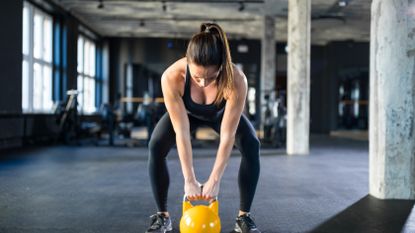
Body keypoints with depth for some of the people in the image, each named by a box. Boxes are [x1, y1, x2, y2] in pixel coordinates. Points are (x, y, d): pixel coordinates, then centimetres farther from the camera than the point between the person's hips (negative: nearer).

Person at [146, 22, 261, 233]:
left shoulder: (236, 80, -43)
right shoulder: (171, 77, -42)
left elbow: (227, 137, -35)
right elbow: (181, 133, -35)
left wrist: (215, 180, -32)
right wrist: (189, 180, -31)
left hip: (221, 113, 0)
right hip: (186, 112, 1)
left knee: (251, 146, -22)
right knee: (156, 146, -20)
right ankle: (162, 216, -3)